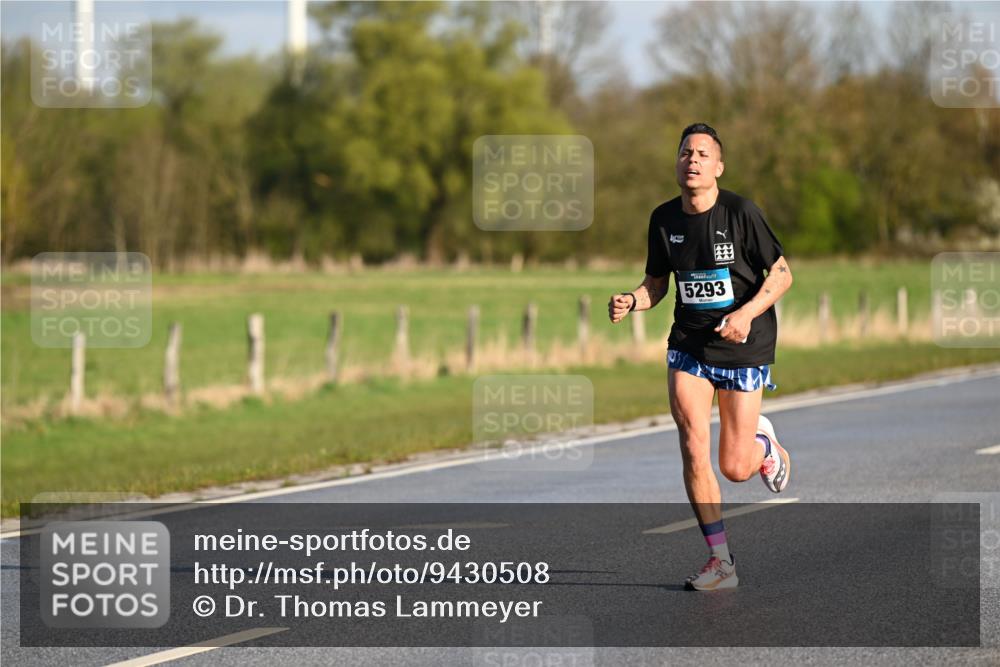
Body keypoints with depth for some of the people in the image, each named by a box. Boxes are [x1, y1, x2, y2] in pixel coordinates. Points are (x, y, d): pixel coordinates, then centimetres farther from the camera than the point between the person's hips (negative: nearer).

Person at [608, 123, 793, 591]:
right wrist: (631, 301, -11)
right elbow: (657, 283, 11)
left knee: (735, 469, -1)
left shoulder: (741, 213, -13)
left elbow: (782, 274, -8)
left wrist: (747, 313, -24)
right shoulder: (664, 219, -1)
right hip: (689, 345, 3)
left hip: (743, 346, -3)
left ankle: (763, 444, 37)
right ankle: (720, 561, -4)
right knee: (693, 449, -14)